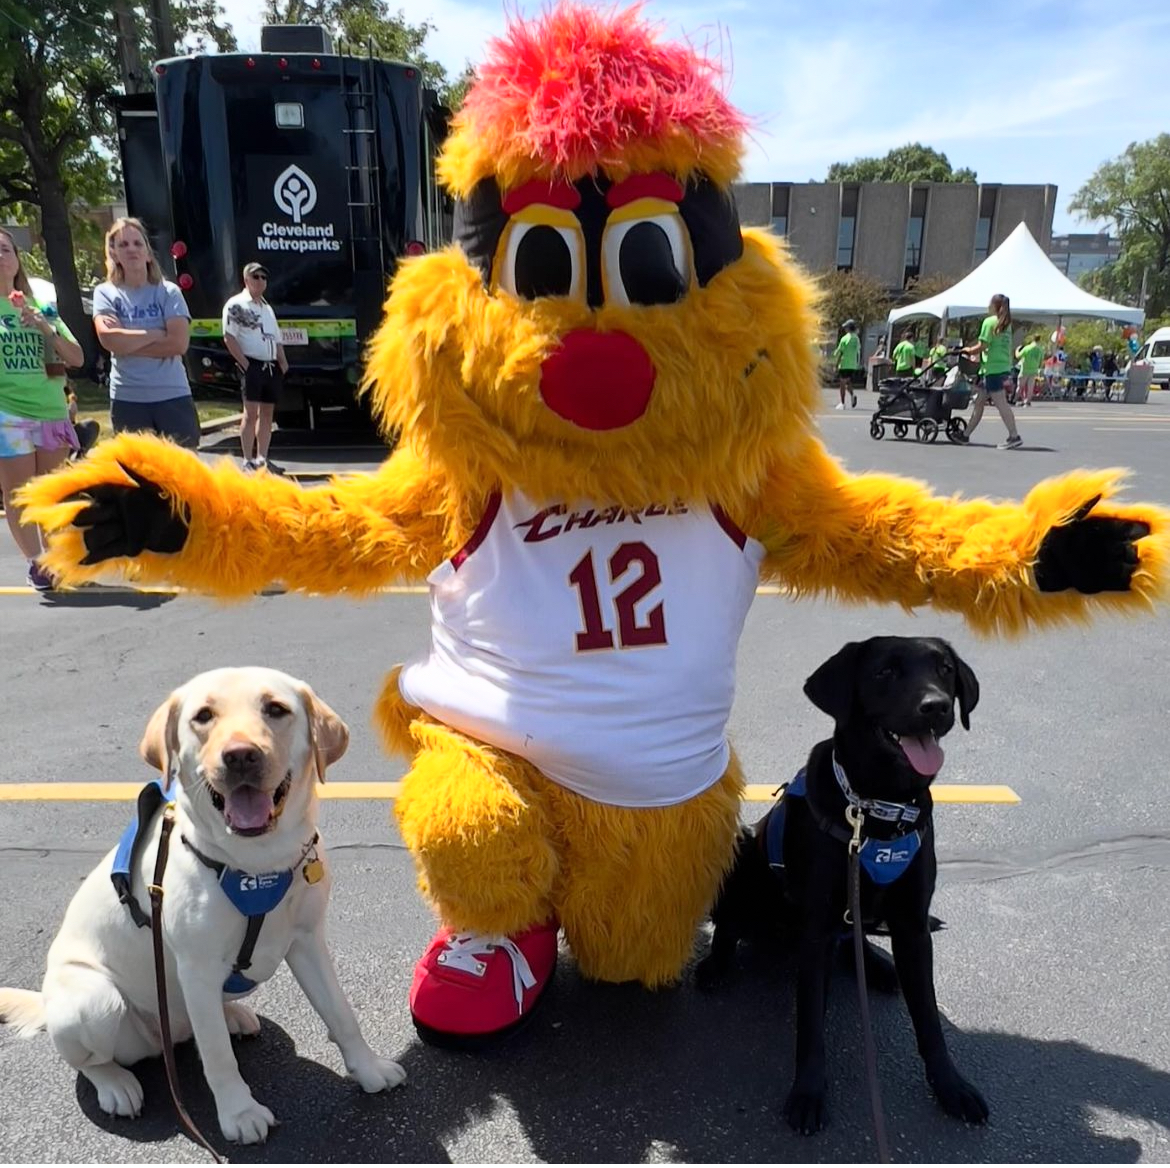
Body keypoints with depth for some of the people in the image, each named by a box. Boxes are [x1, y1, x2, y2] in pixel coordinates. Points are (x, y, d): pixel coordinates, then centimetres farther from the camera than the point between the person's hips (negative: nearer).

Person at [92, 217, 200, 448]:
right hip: (127, 400, 1)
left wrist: (127, 343, -9)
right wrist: (156, 334, -8)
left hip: (173, 396, -1)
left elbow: (178, 342, -12)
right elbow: (110, 339, -12)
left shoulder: (168, 292, 2)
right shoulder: (105, 293, 5)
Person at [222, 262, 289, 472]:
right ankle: (248, 461, -6)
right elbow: (229, 338, -10)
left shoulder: (267, 307, 20)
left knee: (267, 413, 8)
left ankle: (262, 458, 14)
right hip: (253, 366, -7)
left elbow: (276, 339, 22)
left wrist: (283, 362, 7)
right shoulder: (236, 305, -3)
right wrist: (244, 363, -17)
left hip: (272, 367, 7)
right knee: (251, 413, -9)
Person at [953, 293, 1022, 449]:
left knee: (1000, 403, -9)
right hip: (1004, 366, 9)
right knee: (979, 401, 14)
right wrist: (975, 352, 15)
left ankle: (1014, 437, -12)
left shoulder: (989, 321, -9)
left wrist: (969, 351, 3)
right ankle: (966, 434, 21)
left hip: (993, 367, -9)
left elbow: (983, 345, -15)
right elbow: (998, 346, 12)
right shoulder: (1006, 324, 16)